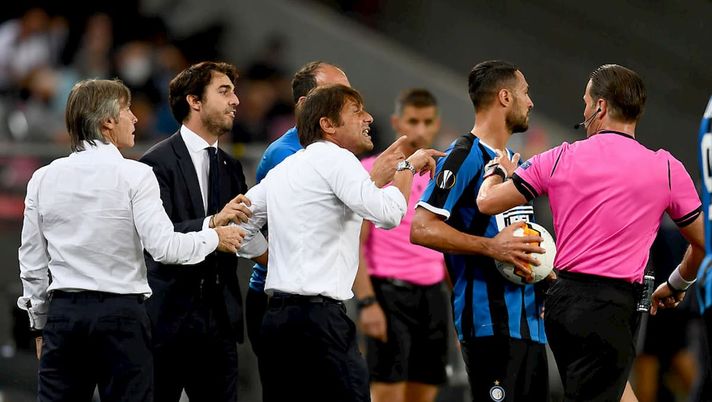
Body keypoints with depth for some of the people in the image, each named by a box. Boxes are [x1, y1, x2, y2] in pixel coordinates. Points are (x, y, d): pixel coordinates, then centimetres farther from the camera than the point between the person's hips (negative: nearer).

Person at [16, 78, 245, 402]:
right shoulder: (134, 175, -7)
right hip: (121, 314, -4)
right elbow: (164, 247, -13)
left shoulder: (43, 179, 7)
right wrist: (214, 238, 3)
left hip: (63, 313, 4)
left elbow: (32, 263, 12)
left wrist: (40, 322, 21)